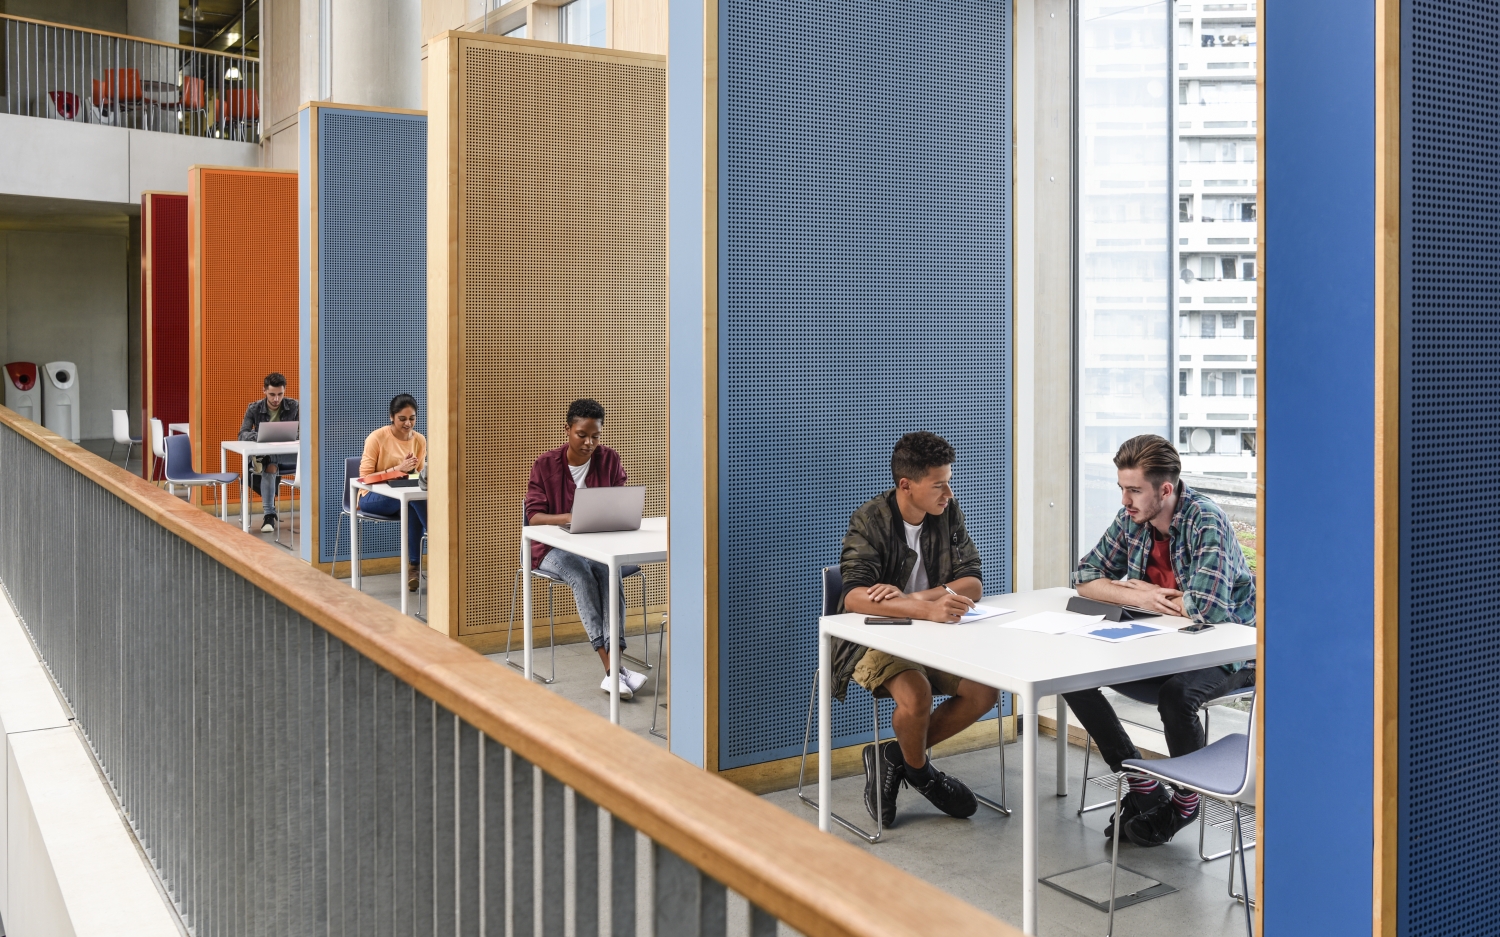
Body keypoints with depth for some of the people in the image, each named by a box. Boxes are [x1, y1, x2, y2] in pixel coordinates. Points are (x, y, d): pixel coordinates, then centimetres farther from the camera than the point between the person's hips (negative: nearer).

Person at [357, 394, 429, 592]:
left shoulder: (420, 440, 3)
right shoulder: (377, 438, -11)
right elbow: (365, 476, -14)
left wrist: (410, 470, -16)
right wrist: (398, 469, -25)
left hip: (405, 498, 4)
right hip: (373, 497, -4)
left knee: (413, 508, -36)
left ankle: (413, 565, -25)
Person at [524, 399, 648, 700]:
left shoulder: (609, 460, 4)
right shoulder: (546, 464, -3)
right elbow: (533, 516, -8)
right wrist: (568, 518, -28)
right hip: (554, 547, -2)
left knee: (609, 571, -33)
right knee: (582, 576, -34)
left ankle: (612, 666, -41)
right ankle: (613, 667, -39)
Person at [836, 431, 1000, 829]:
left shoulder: (948, 513, -1)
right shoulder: (870, 520, -17)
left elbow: (972, 583, -8)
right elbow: (854, 596, -31)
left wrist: (910, 597, -26)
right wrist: (926, 609, -45)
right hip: (873, 638, -5)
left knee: (985, 691, -15)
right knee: (916, 695, -31)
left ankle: (894, 756, 4)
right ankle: (919, 770, 4)